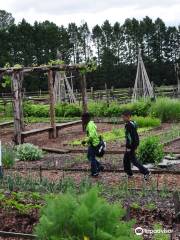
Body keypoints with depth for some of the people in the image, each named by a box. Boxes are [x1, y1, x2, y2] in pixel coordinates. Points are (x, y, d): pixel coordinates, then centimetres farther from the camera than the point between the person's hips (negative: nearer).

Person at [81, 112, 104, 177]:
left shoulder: (90, 125, -21)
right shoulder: (90, 123, 10)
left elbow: (92, 136, -29)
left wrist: (86, 141, -22)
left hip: (94, 144, -10)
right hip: (92, 143, 10)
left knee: (92, 158, 2)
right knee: (89, 156, 18)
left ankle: (94, 173, 12)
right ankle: (99, 166, 21)